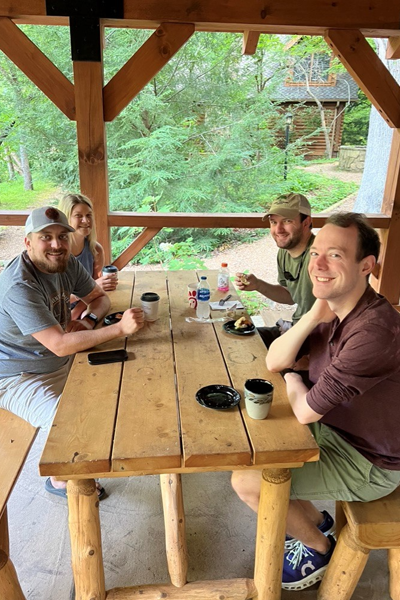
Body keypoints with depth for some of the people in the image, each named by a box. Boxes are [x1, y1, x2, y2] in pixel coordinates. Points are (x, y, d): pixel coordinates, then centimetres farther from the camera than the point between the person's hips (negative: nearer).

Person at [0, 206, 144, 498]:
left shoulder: (68, 264, -5)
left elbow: (100, 296, 8)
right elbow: (60, 345, -34)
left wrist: (89, 320, -15)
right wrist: (120, 328, -35)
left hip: (62, 364, 8)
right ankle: (62, 480, 10)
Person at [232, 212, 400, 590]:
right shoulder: (333, 310, -5)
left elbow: (306, 411, -28)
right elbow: (274, 361, -5)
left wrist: (293, 383, -5)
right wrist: (313, 316, -19)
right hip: (334, 428, 8)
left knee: (246, 481, -10)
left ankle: (320, 548, 19)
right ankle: (314, 520, 31)